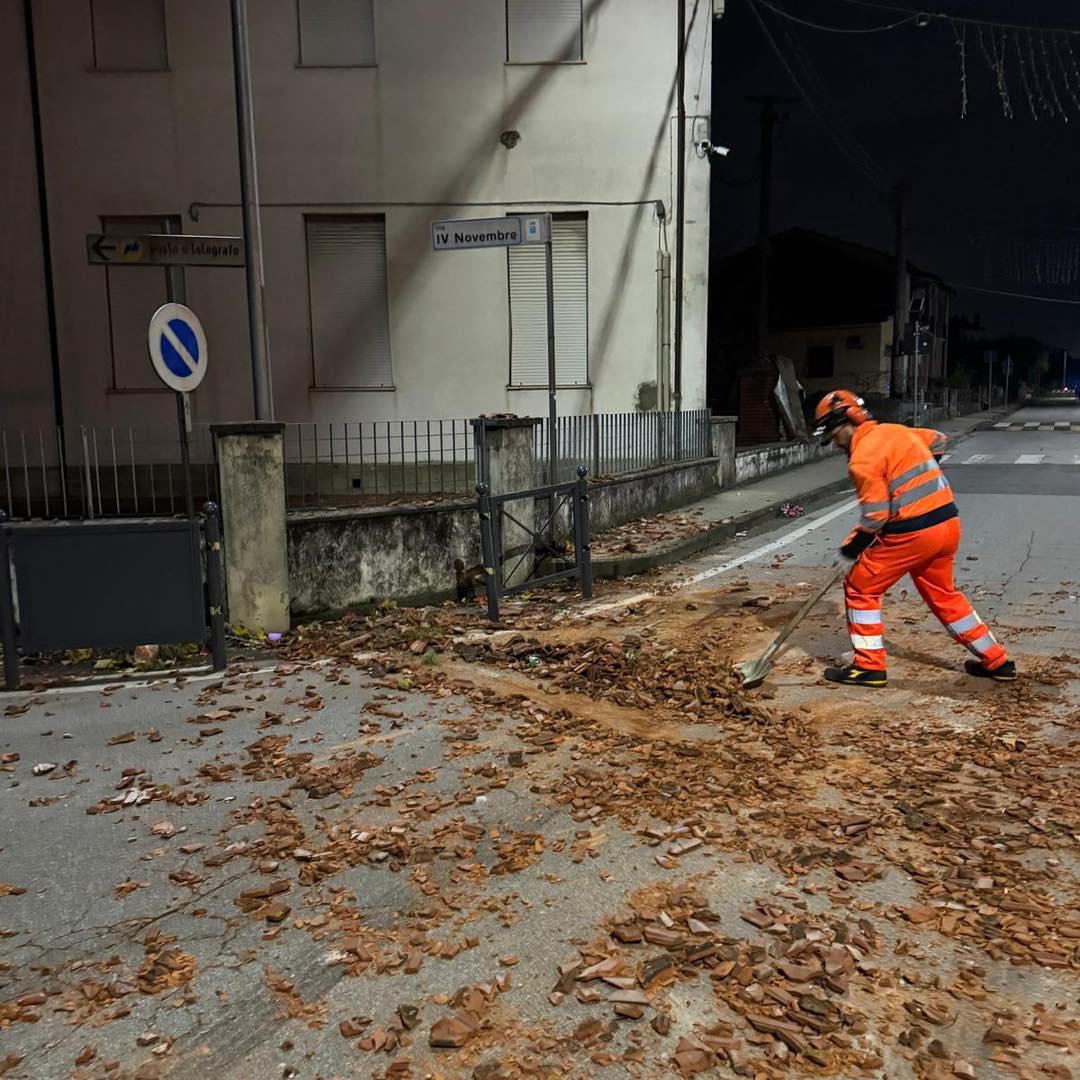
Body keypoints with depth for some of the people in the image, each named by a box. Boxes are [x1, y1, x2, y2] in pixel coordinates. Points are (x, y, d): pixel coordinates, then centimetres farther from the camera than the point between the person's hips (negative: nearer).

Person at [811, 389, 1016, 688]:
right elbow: (937, 441, 29)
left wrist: (852, 545, -2)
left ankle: (869, 666, 7)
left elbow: (874, 517, -17)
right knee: (943, 594, 24)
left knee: (860, 588, 5)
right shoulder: (894, 430, 10)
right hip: (948, 523, 9)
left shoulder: (862, 459, -14)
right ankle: (996, 661, 31)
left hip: (912, 532, -9)